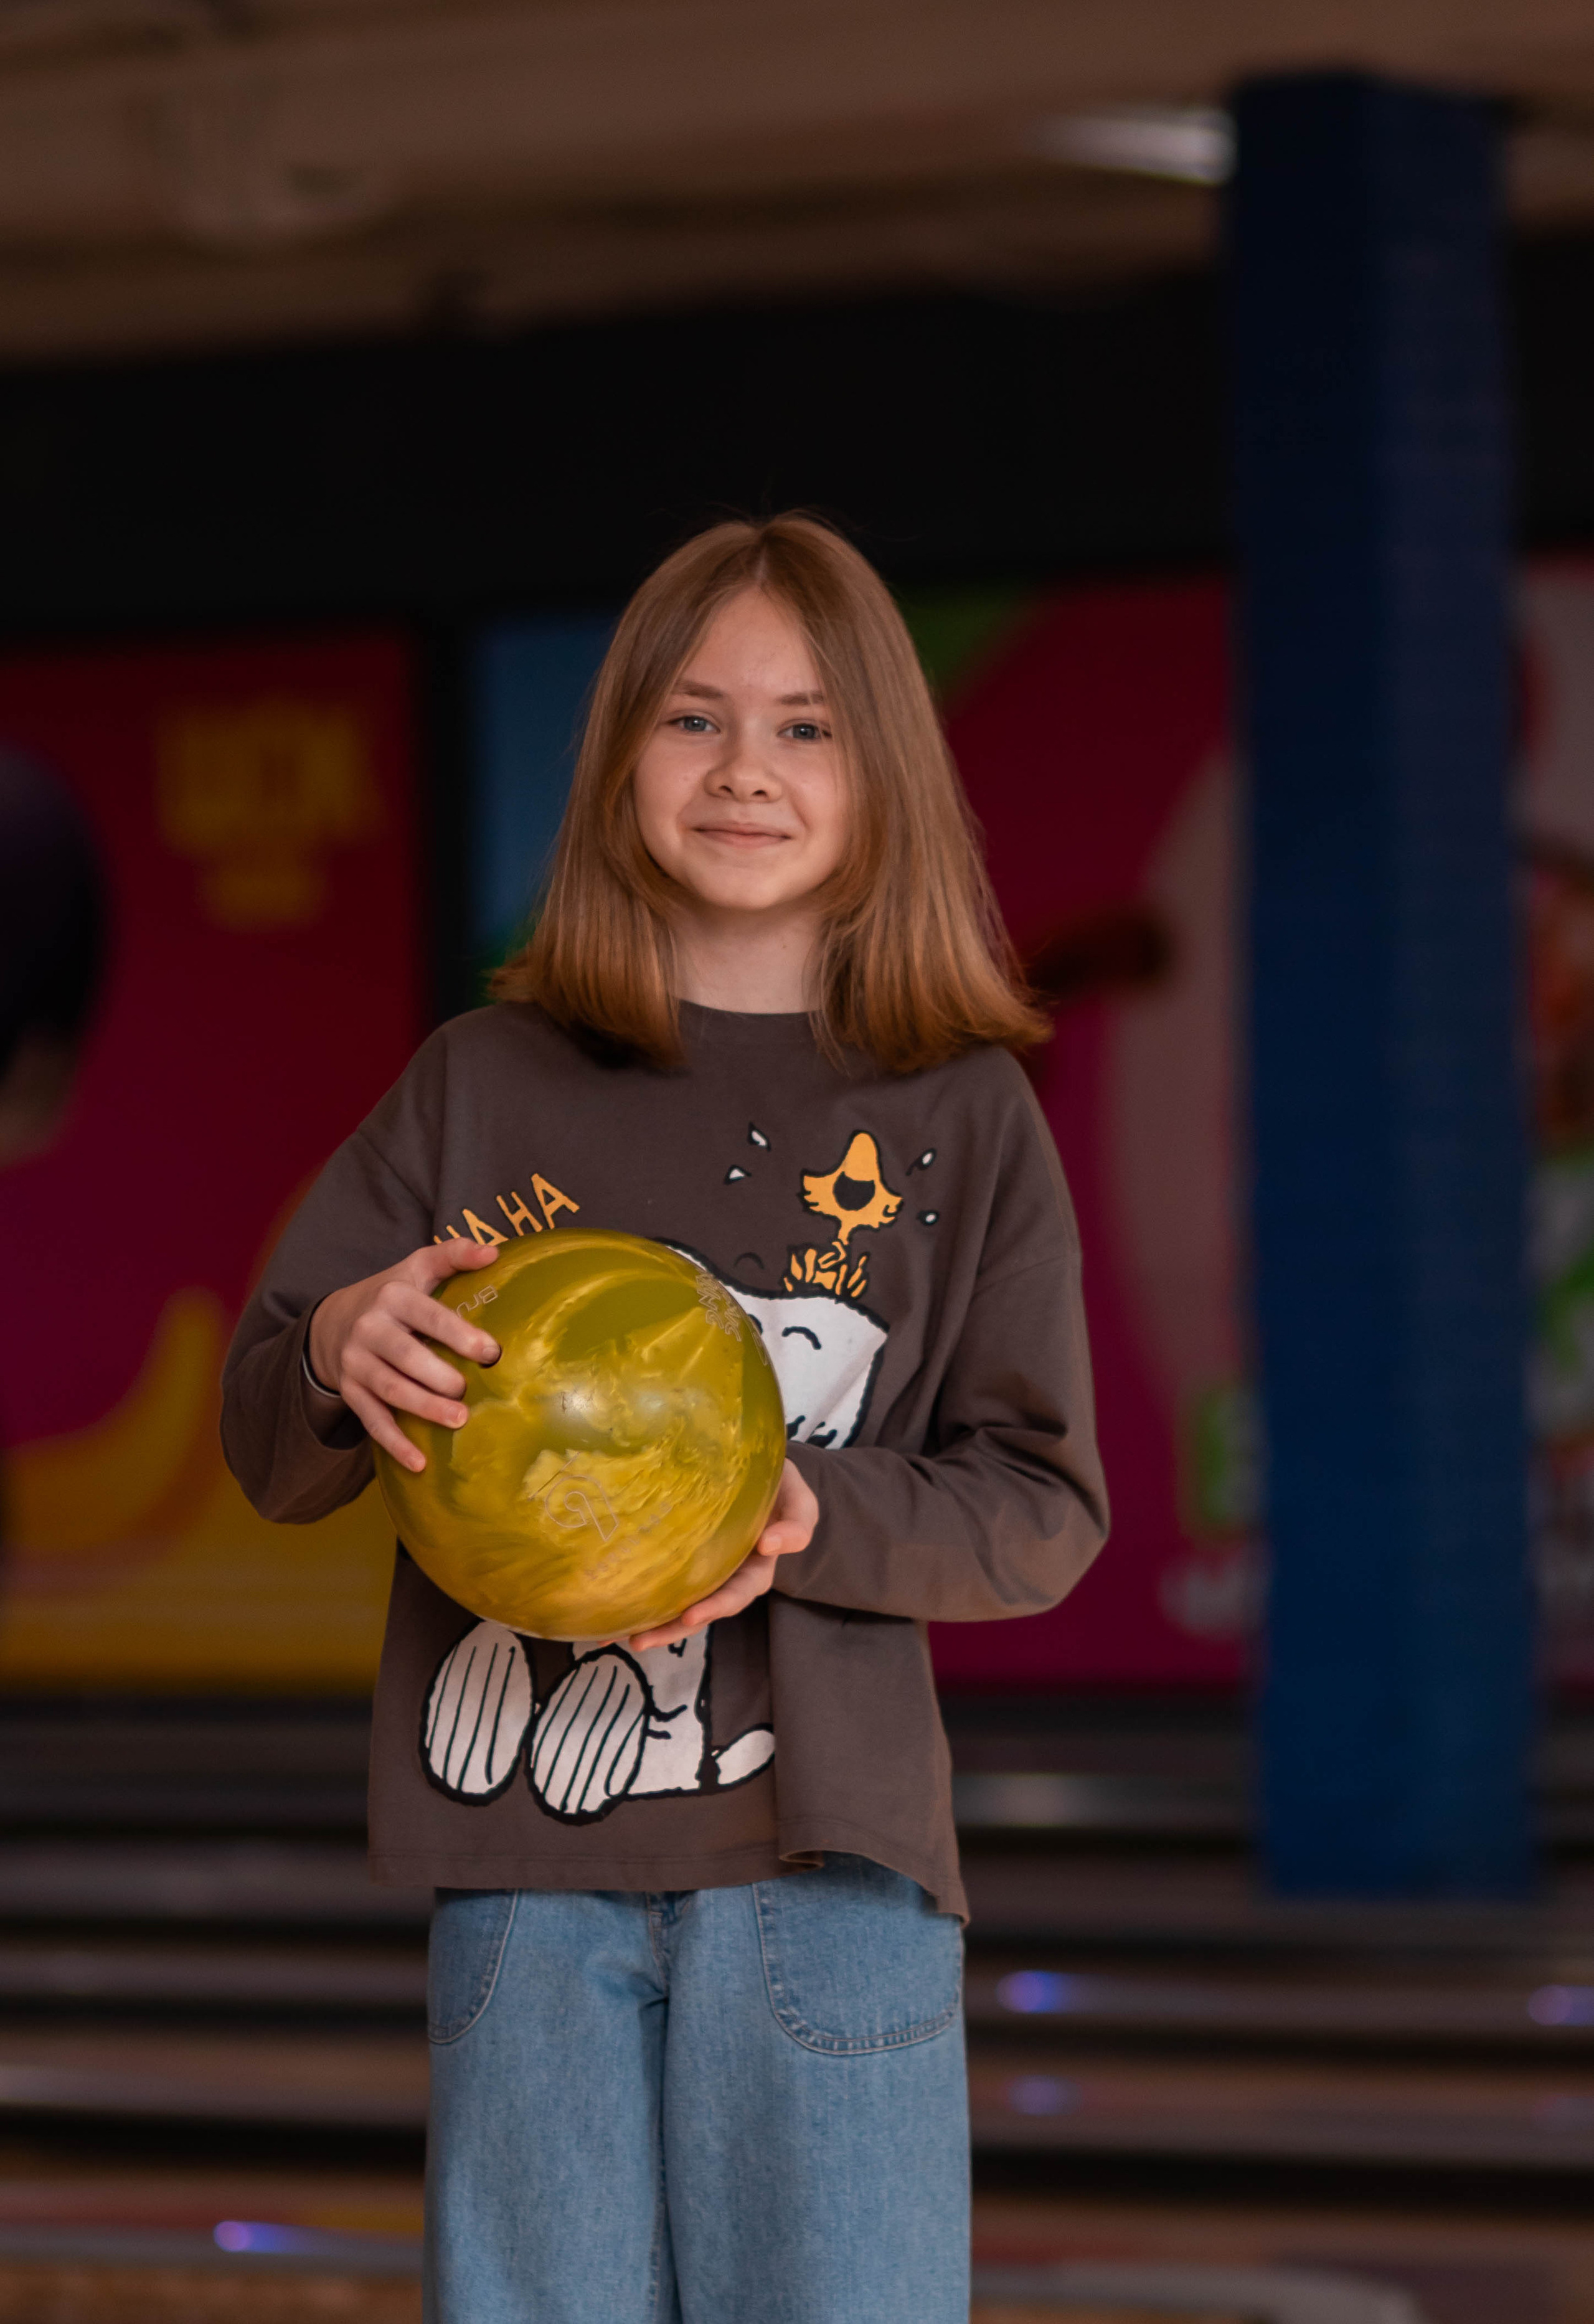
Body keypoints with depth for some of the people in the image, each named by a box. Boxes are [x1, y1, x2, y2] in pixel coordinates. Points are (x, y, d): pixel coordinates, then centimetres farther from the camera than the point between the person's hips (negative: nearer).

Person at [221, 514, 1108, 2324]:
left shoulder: (963, 1121, 6)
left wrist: (811, 1523, -16)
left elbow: (1042, 1511, 2)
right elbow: (268, 1454, 10)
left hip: (823, 1851, -1)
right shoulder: (484, 1087, 9)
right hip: (527, 1863, 1)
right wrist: (338, 1359, -14)